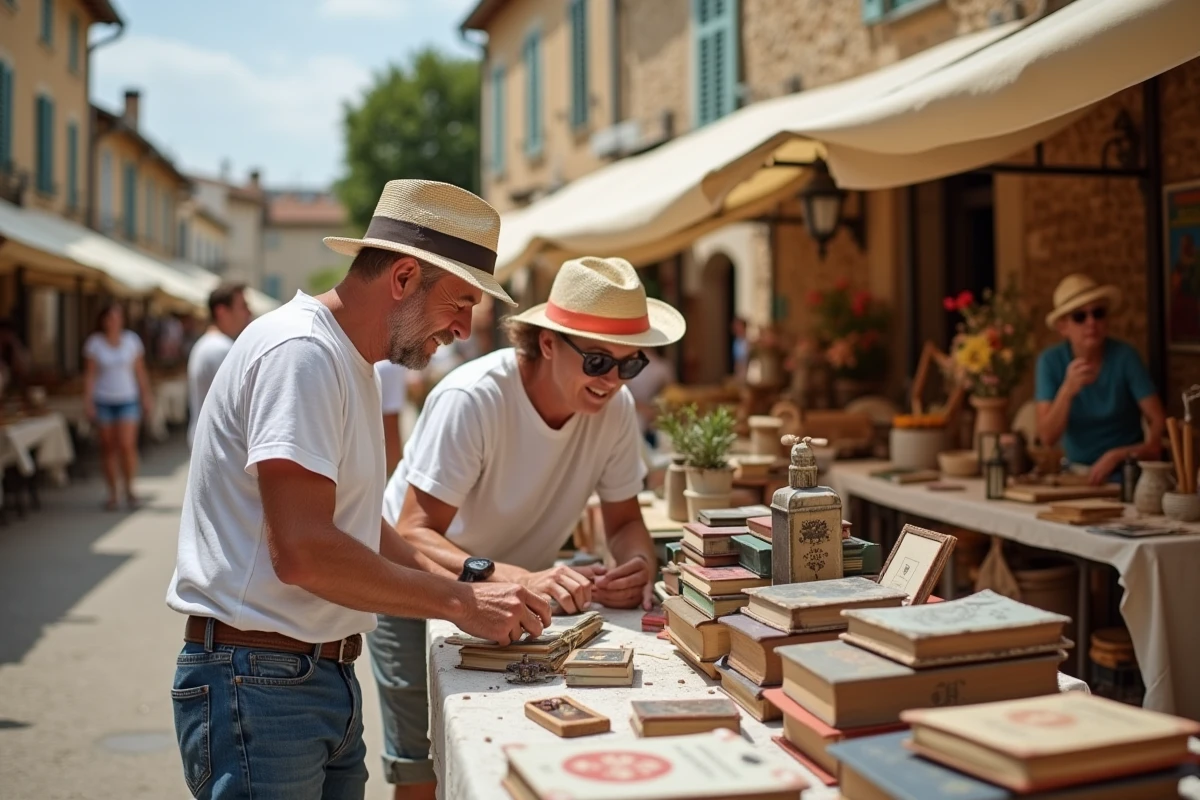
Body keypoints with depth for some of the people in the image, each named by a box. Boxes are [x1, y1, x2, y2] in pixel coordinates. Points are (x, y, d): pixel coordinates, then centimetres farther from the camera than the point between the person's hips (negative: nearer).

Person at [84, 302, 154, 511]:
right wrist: (87, 400, -6)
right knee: (108, 448, 3)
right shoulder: (94, 343, 1)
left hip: (128, 400, 0)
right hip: (104, 401, 0)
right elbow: (90, 374, 0)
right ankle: (112, 494, 13)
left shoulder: (131, 340, 3)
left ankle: (129, 487, 9)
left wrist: (146, 396, 6)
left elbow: (140, 371, 7)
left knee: (127, 445, -11)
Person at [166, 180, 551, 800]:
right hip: (257, 681, -9)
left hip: (327, 678, 10)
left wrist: (465, 588, 5)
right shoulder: (299, 351, -18)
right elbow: (301, 551, -26)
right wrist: (459, 601, -18)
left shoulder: (349, 364, 14)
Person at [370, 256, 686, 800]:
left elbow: (625, 521, -4)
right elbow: (412, 537, -35)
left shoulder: (616, 408, -15)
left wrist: (638, 565, -28)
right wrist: (519, 579, -50)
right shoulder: (471, 399, -31)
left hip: (517, 596, 5)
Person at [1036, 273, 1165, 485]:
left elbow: (1160, 425, -12)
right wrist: (1067, 390, -27)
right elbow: (1047, 438, -12)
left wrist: (1116, 456, -26)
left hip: (1125, 474, -3)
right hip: (1076, 473, 3)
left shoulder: (1125, 356, -10)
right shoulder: (1050, 361, -6)